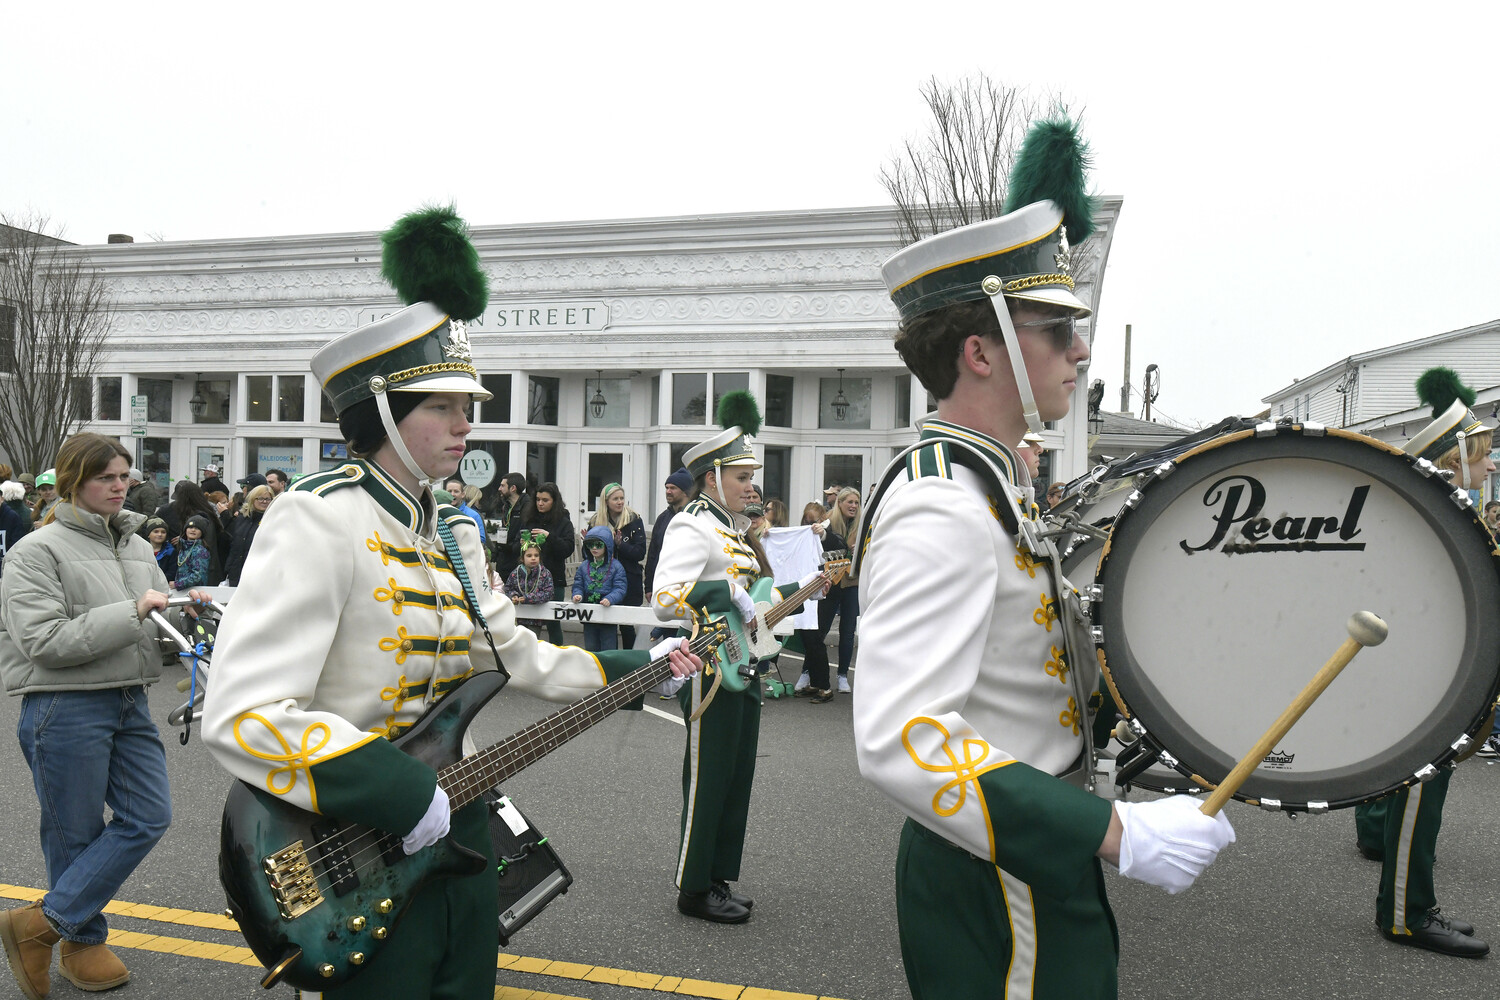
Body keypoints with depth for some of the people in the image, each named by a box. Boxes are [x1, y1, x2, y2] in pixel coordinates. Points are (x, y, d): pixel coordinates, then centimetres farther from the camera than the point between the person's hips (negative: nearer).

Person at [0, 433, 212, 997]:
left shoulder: (136, 545, 11)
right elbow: (45, 641, -18)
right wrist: (133, 612, -22)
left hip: (130, 704, 7)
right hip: (66, 710, -7)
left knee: (149, 816, 3)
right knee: (76, 834, 5)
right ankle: (82, 941, 24)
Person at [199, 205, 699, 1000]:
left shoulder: (450, 534, 8)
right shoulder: (319, 520, -19)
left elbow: (521, 657, 17)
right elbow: (240, 714, -27)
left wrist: (644, 666, 12)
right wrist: (400, 797, -26)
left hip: (454, 841, 8)